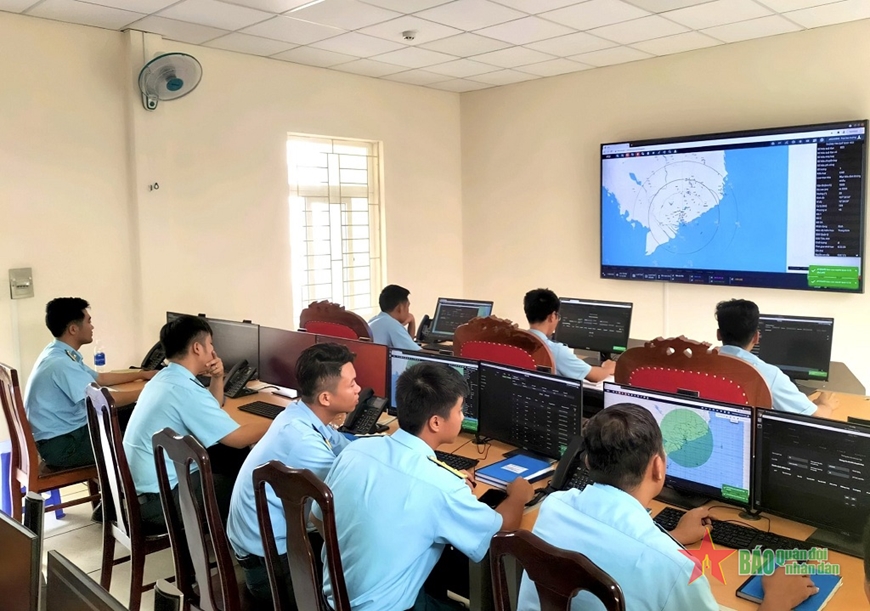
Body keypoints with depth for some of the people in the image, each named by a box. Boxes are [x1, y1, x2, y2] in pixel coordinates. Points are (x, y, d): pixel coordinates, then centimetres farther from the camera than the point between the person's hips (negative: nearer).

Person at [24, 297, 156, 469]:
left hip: (65, 432, 10)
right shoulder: (61, 363, -25)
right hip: (60, 445, -10)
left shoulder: (60, 355, 7)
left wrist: (141, 374, 20)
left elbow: (100, 379, 20)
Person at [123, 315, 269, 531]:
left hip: (138, 486, 10)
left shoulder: (166, 377, 8)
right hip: (157, 499, -10)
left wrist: (217, 378, 6)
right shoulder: (184, 389, -23)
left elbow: (209, 413, 23)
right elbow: (238, 438, -21)